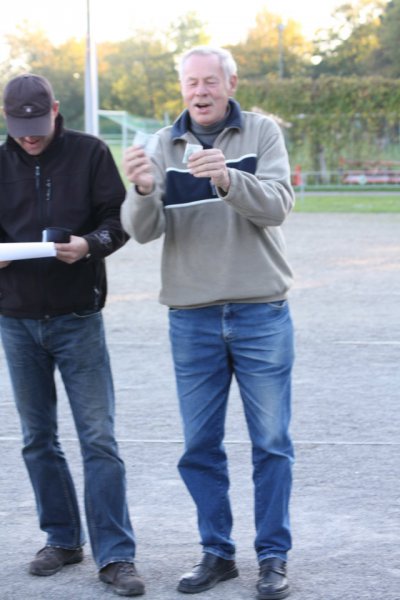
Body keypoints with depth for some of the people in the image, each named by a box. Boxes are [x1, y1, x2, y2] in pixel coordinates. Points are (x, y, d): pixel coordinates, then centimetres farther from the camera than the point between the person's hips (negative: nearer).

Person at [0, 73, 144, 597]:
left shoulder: (90, 154, -3)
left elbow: (117, 220, -3)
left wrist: (89, 244, -23)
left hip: (78, 317, -3)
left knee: (98, 437, -6)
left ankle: (115, 555, -3)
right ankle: (62, 539, 24)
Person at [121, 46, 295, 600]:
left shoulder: (262, 132, -1)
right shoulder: (165, 144, 4)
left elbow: (278, 202, -16)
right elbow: (144, 230, -6)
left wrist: (227, 179, -34)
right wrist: (143, 190, -28)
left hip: (262, 314, -2)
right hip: (192, 319, 2)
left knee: (271, 443, 3)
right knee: (200, 446, 7)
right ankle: (217, 553, 19)